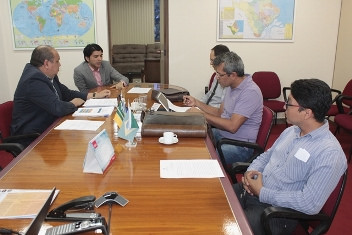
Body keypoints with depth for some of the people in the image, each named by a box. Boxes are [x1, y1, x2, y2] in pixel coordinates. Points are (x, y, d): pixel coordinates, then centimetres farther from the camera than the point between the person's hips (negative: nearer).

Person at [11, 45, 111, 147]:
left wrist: (95, 95, 8)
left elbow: (67, 93, 15)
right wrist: (74, 103, -8)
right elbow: (58, 108, -28)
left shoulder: (49, 76, 4)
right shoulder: (34, 80, -23)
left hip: (47, 129, 8)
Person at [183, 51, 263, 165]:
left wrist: (201, 114, -20)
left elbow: (232, 126, -26)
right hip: (221, 134, 9)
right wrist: (197, 103, 8)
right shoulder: (232, 86, 9)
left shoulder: (250, 92, -22)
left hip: (239, 146, -9)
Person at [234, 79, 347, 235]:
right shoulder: (291, 131, 8)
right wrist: (251, 171, -1)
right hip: (252, 189, 8)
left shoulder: (330, 154, -19)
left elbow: (310, 204, -23)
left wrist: (262, 193, -18)